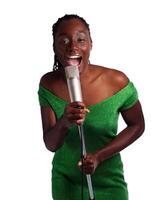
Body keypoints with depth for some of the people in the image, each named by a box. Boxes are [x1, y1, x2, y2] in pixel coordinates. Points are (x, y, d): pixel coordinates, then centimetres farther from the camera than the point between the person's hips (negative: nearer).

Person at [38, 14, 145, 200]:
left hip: (107, 182, -2)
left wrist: (99, 156, -16)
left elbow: (137, 126, -5)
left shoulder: (117, 82, -18)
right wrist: (64, 123, -33)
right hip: (64, 179, 2)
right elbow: (50, 144, -12)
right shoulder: (48, 84, -12)